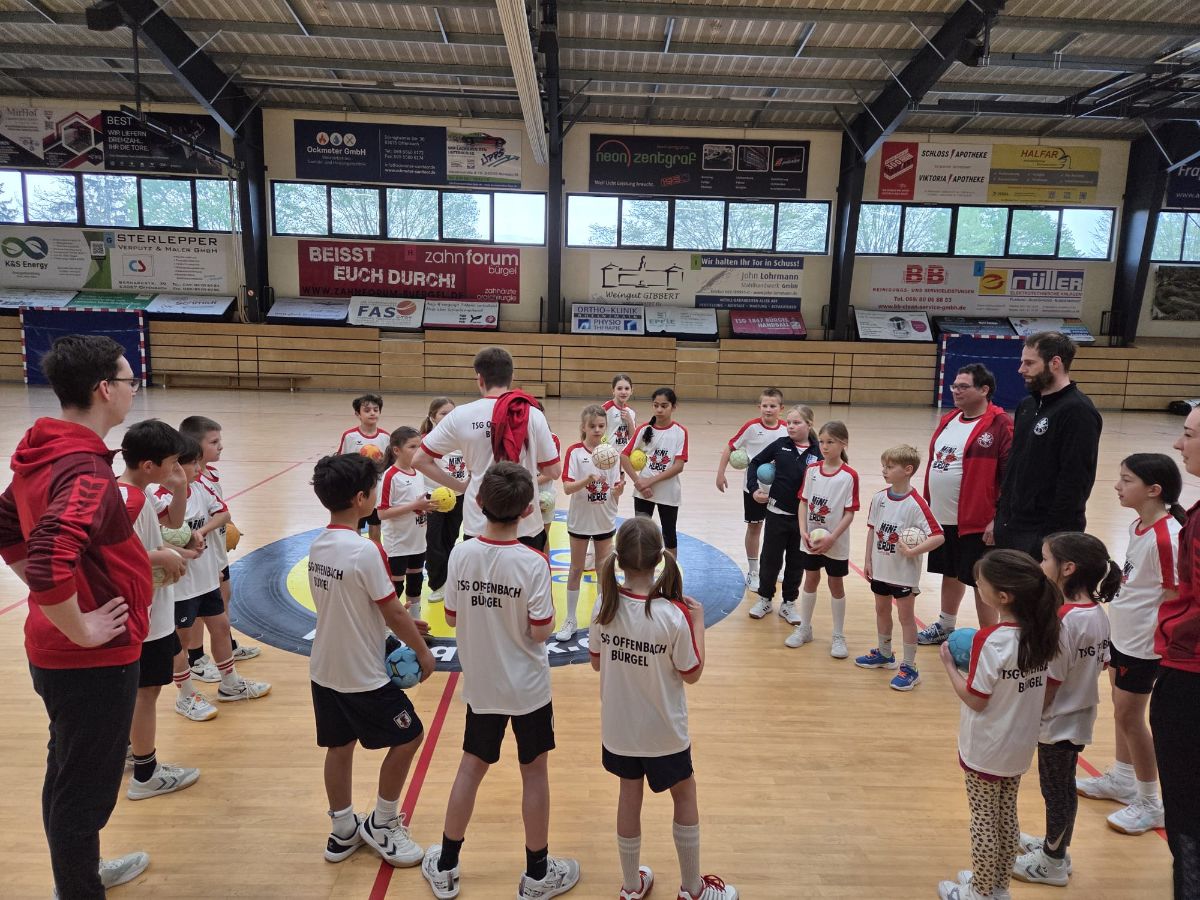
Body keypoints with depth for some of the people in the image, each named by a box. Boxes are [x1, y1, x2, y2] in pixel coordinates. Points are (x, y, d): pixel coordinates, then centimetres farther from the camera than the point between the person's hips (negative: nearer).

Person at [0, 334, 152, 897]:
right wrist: (83, 630, -24)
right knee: (87, 787, 8)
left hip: (55, 652, 10)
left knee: (68, 776, 26)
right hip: (94, 660, -10)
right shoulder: (87, 471, -27)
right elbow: (51, 562, -38)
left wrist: (50, 595, 14)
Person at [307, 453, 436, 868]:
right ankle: (381, 824, 23)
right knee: (408, 737, 10)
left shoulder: (317, 546, 1)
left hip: (324, 669, 8)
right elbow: (392, 612, -18)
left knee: (339, 745, 20)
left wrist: (401, 624, 15)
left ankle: (343, 831, 34)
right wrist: (422, 651, -3)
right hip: (363, 674, -8)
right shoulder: (365, 551, -25)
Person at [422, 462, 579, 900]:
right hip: (528, 687, -3)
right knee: (534, 773, 14)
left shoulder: (461, 554, -11)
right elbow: (541, 631, -17)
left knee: (471, 768, 20)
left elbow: (452, 618, -1)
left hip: (481, 685, 3)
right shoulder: (532, 562, -21)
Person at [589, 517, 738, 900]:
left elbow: (596, 661, -2)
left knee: (629, 797, 22)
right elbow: (692, 674, -14)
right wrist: (698, 620, -7)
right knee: (685, 797, 21)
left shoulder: (604, 605, -16)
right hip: (663, 732, -3)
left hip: (618, 728, 3)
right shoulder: (674, 614, -28)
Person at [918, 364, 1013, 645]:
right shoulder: (948, 420, 10)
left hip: (976, 522, -7)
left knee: (981, 582, 4)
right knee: (950, 573, 21)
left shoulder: (1000, 425, -13)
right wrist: (926, 503, 16)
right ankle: (946, 626, 37)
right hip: (941, 517, 7)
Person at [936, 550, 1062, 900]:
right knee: (1007, 816, 21)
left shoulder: (991, 640, -28)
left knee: (984, 820, 11)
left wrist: (949, 664, -10)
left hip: (986, 749, -7)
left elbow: (975, 699, -22)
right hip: (1020, 746, 7)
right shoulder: (1041, 633, -7)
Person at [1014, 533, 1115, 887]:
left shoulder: (1062, 620, -29)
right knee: (1063, 787, 23)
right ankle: (1055, 844, 41)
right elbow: (1101, 663, 8)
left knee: (1056, 792, 10)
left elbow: (1050, 683, -24)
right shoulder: (1098, 613, -4)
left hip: (1058, 722, -8)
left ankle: (1053, 863, 28)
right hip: (1082, 717, 8)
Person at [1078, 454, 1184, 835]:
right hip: (1121, 634, 9)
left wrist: (1156, 646, -16)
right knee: (1122, 710, 20)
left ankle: (1150, 804, 21)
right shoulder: (1138, 526, 2)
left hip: (1143, 645, -8)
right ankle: (1121, 780, 37)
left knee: (1129, 717, 4)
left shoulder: (1167, 537, -26)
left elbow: (1175, 600, -21)